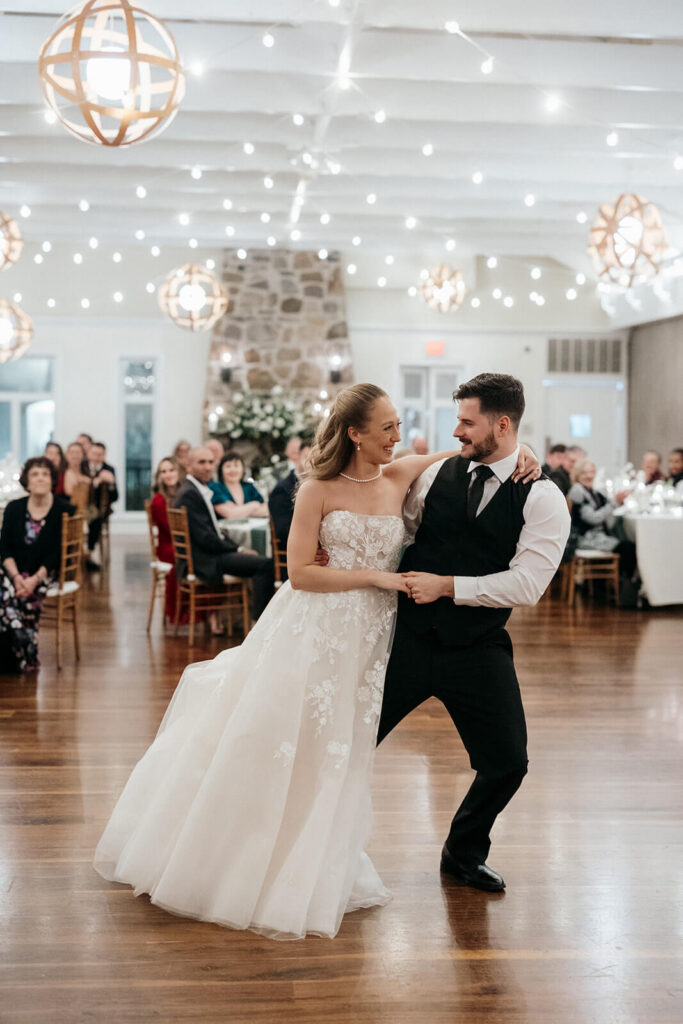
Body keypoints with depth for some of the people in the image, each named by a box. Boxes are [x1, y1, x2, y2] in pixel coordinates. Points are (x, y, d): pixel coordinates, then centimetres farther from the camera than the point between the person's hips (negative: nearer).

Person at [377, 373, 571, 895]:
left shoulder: (544, 499, -7)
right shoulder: (438, 474, 2)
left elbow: (528, 582, -17)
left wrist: (447, 586, -19)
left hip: (479, 650, -1)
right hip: (409, 637, 2)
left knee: (507, 762, 0)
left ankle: (464, 852, 29)